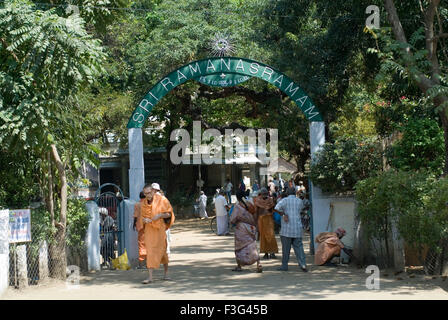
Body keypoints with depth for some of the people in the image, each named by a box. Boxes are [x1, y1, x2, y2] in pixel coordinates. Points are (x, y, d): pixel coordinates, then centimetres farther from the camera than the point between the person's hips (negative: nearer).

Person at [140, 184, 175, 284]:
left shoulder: (162, 200, -5)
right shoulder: (144, 203, 6)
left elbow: (169, 213, -2)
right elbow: (142, 216, 14)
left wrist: (159, 215, -19)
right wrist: (144, 219, -10)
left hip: (160, 228, -2)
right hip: (149, 228, 2)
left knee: (162, 250, 7)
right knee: (150, 251, -6)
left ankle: (166, 272, 27)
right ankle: (150, 276, -9)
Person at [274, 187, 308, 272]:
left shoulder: (285, 200, -2)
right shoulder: (300, 201, 10)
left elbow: (276, 208, -17)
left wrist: (283, 214, -4)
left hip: (287, 228, -3)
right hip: (297, 228, 3)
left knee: (286, 248, 4)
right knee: (298, 246, 4)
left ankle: (284, 265, 10)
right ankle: (303, 264, -7)